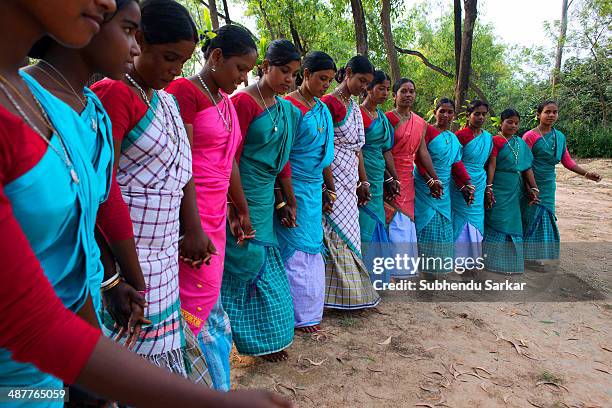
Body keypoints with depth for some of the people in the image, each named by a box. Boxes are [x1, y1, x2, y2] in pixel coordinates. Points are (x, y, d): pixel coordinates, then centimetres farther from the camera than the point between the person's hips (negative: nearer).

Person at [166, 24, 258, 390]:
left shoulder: (226, 100, 16)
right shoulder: (184, 91, -9)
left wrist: (242, 208, 21)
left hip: (216, 216, 8)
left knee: (209, 301, 13)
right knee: (199, 305, -1)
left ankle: (213, 382, 26)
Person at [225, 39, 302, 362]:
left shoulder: (285, 109, 11)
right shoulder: (244, 101, -12)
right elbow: (229, 159, -16)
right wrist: (236, 209, -19)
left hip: (265, 197, 8)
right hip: (242, 198, -7)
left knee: (264, 267, 15)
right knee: (247, 264, 2)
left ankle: (266, 337, 31)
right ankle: (256, 338, 21)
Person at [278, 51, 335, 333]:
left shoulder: (322, 108, 11)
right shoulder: (289, 106, -13)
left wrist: (328, 187, 19)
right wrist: (285, 198, -16)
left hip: (314, 188, 8)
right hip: (294, 187, -8)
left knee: (313, 248, 14)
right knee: (298, 251, 1)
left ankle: (308, 309, 29)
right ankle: (301, 315, 17)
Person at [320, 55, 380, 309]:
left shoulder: (354, 107, 17)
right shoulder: (329, 103, -9)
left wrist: (363, 181, 18)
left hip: (349, 181, 8)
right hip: (332, 178, -8)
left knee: (348, 233, 11)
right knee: (338, 234, -5)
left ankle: (350, 293, 20)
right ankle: (338, 295, 6)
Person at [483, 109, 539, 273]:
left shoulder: (521, 143, 13)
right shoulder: (495, 140, -6)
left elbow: (527, 167, 11)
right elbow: (491, 165, -13)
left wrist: (533, 188, 5)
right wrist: (488, 189, -19)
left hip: (515, 192, 6)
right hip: (499, 190, -6)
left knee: (513, 223, 12)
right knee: (497, 222, -1)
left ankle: (510, 260, 24)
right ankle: (492, 259, 10)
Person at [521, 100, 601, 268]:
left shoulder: (560, 137, 9)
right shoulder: (530, 136, -11)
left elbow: (567, 161, 14)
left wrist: (586, 173, 5)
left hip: (548, 186, 6)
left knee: (546, 218, 10)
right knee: (533, 217, 0)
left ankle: (542, 256, 21)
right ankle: (532, 256, 13)